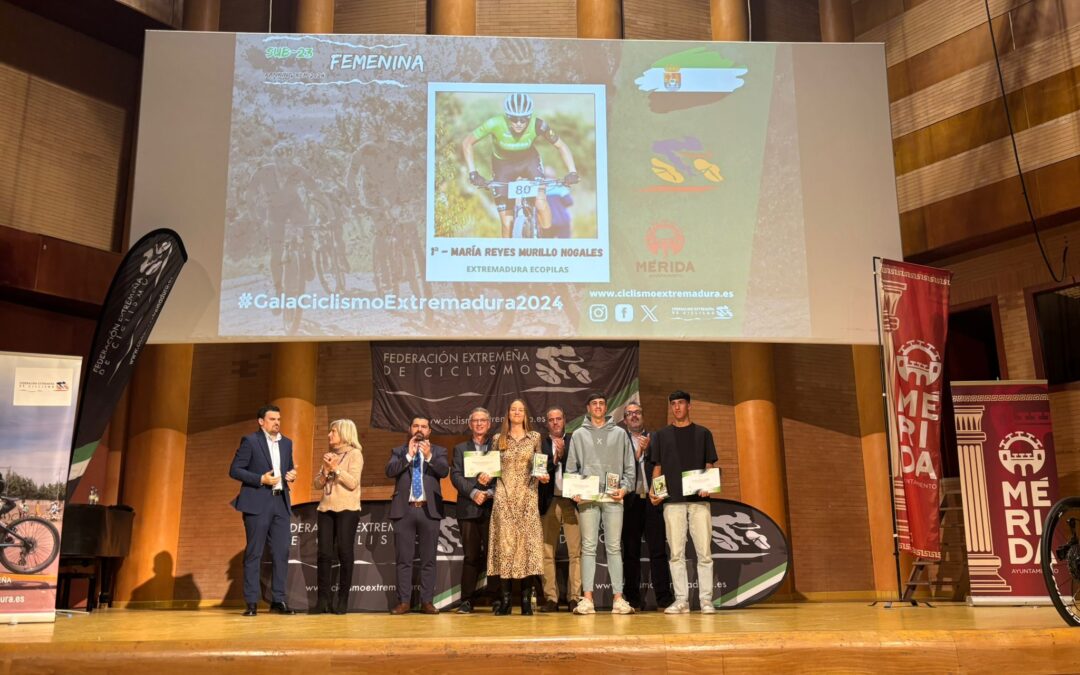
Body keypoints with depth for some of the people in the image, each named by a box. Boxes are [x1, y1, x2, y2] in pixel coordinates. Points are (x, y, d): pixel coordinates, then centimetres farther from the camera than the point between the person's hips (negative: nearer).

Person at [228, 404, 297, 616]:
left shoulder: (286, 443, 14)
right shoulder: (250, 441, -3)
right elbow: (234, 470, -6)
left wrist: (292, 475, 0)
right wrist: (260, 479, -16)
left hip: (281, 503, 5)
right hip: (257, 503, -5)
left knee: (281, 553, 3)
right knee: (254, 553, 0)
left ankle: (278, 600, 10)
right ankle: (251, 602, 5)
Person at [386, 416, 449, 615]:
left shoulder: (438, 451, 9)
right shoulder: (398, 451, 11)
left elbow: (444, 471, -8)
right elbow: (390, 471, -6)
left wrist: (429, 456, -22)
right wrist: (409, 455, -14)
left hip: (429, 510, 0)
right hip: (404, 510, 0)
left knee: (428, 559, 3)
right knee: (403, 559, 2)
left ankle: (427, 602, 8)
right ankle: (403, 601, 8)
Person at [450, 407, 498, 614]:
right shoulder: (460, 449, 14)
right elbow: (456, 476, 2)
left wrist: (490, 492, -14)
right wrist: (474, 492, -13)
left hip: (492, 508, 0)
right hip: (469, 509, 1)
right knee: (471, 556, 1)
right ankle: (467, 600, 7)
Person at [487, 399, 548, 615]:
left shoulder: (535, 437, 10)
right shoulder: (498, 439, 11)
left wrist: (543, 476, -8)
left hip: (527, 496, 0)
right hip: (504, 497, 0)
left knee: (527, 541, -4)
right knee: (504, 542, -5)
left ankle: (526, 600, 1)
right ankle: (504, 600, -1)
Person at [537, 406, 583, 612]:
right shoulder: (541, 444, 10)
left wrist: (563, 453, -11)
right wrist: (555, 458, -11)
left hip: (571, 501, -1)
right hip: (549, 502, 1)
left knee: (576, 552, -4)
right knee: (547, 553, 1)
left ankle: (575, 597, 1)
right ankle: (550, 598, 7)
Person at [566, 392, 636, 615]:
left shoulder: (619, 434, 12)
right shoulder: (579, 435, 12)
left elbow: (629, 466, 10)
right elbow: (571, 467, 9)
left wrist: (625, 487, -5)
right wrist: (574, 490, -4)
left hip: (613, 498, 0)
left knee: (614, 547, 1)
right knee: (588, 547, -1)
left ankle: (618, 598, 3)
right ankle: (587, 598, 0)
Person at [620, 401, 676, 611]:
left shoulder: (655, 438, 13)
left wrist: (647, 449, -7)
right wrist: (639, 450, -8)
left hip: (652, 499, 1)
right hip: (630, 501, -1)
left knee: (658, 550, -1)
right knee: (630, 552, 3)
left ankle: (664, 598, 1)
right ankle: (633, 599, 9)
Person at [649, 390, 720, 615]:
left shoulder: (703, 433, 12)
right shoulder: (661, 435, 14)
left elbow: (710, 465, 9)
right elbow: (657, 467, 13)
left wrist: (708, 486, -9)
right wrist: (653, 490, -3)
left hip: (699, 499, -1)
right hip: (673, 500, 1)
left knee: (704, 552, -3)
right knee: (676, 552, 1)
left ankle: (706, 599, 4)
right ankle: (681, 600, 6)